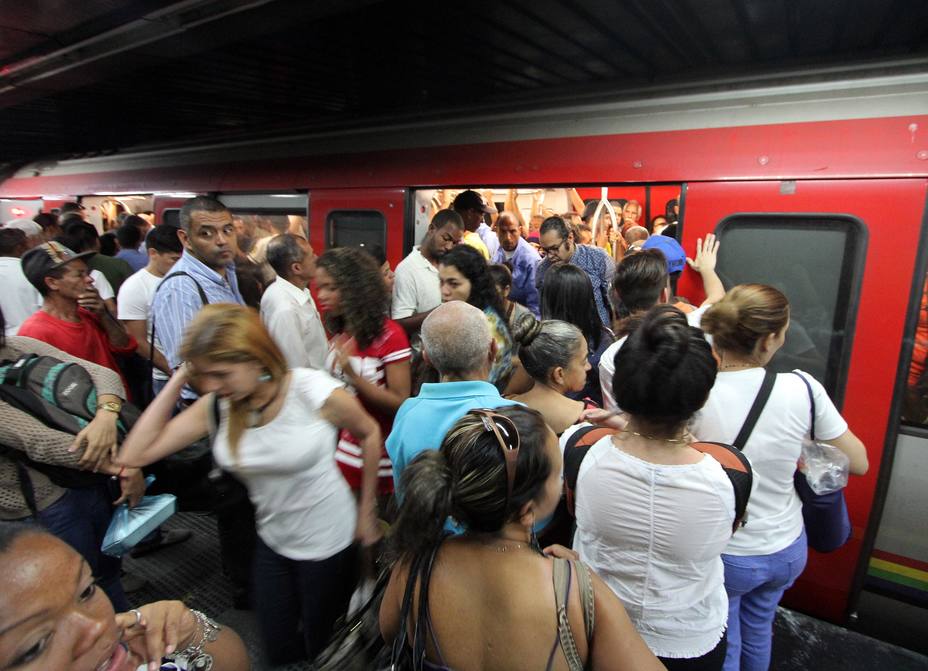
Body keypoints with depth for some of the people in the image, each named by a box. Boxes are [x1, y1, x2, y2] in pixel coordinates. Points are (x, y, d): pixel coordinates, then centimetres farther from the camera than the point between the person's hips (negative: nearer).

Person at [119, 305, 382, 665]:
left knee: (325, 650, 18)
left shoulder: (315, 392, -26)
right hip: (272, 542, 5)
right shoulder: (215, 405, -13)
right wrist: (179, 378, -20)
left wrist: (368, 511, -5)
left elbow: (369, 433, -9)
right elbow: (133, 456, -16)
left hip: (329, 541, -4)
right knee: (280, 652, 24)